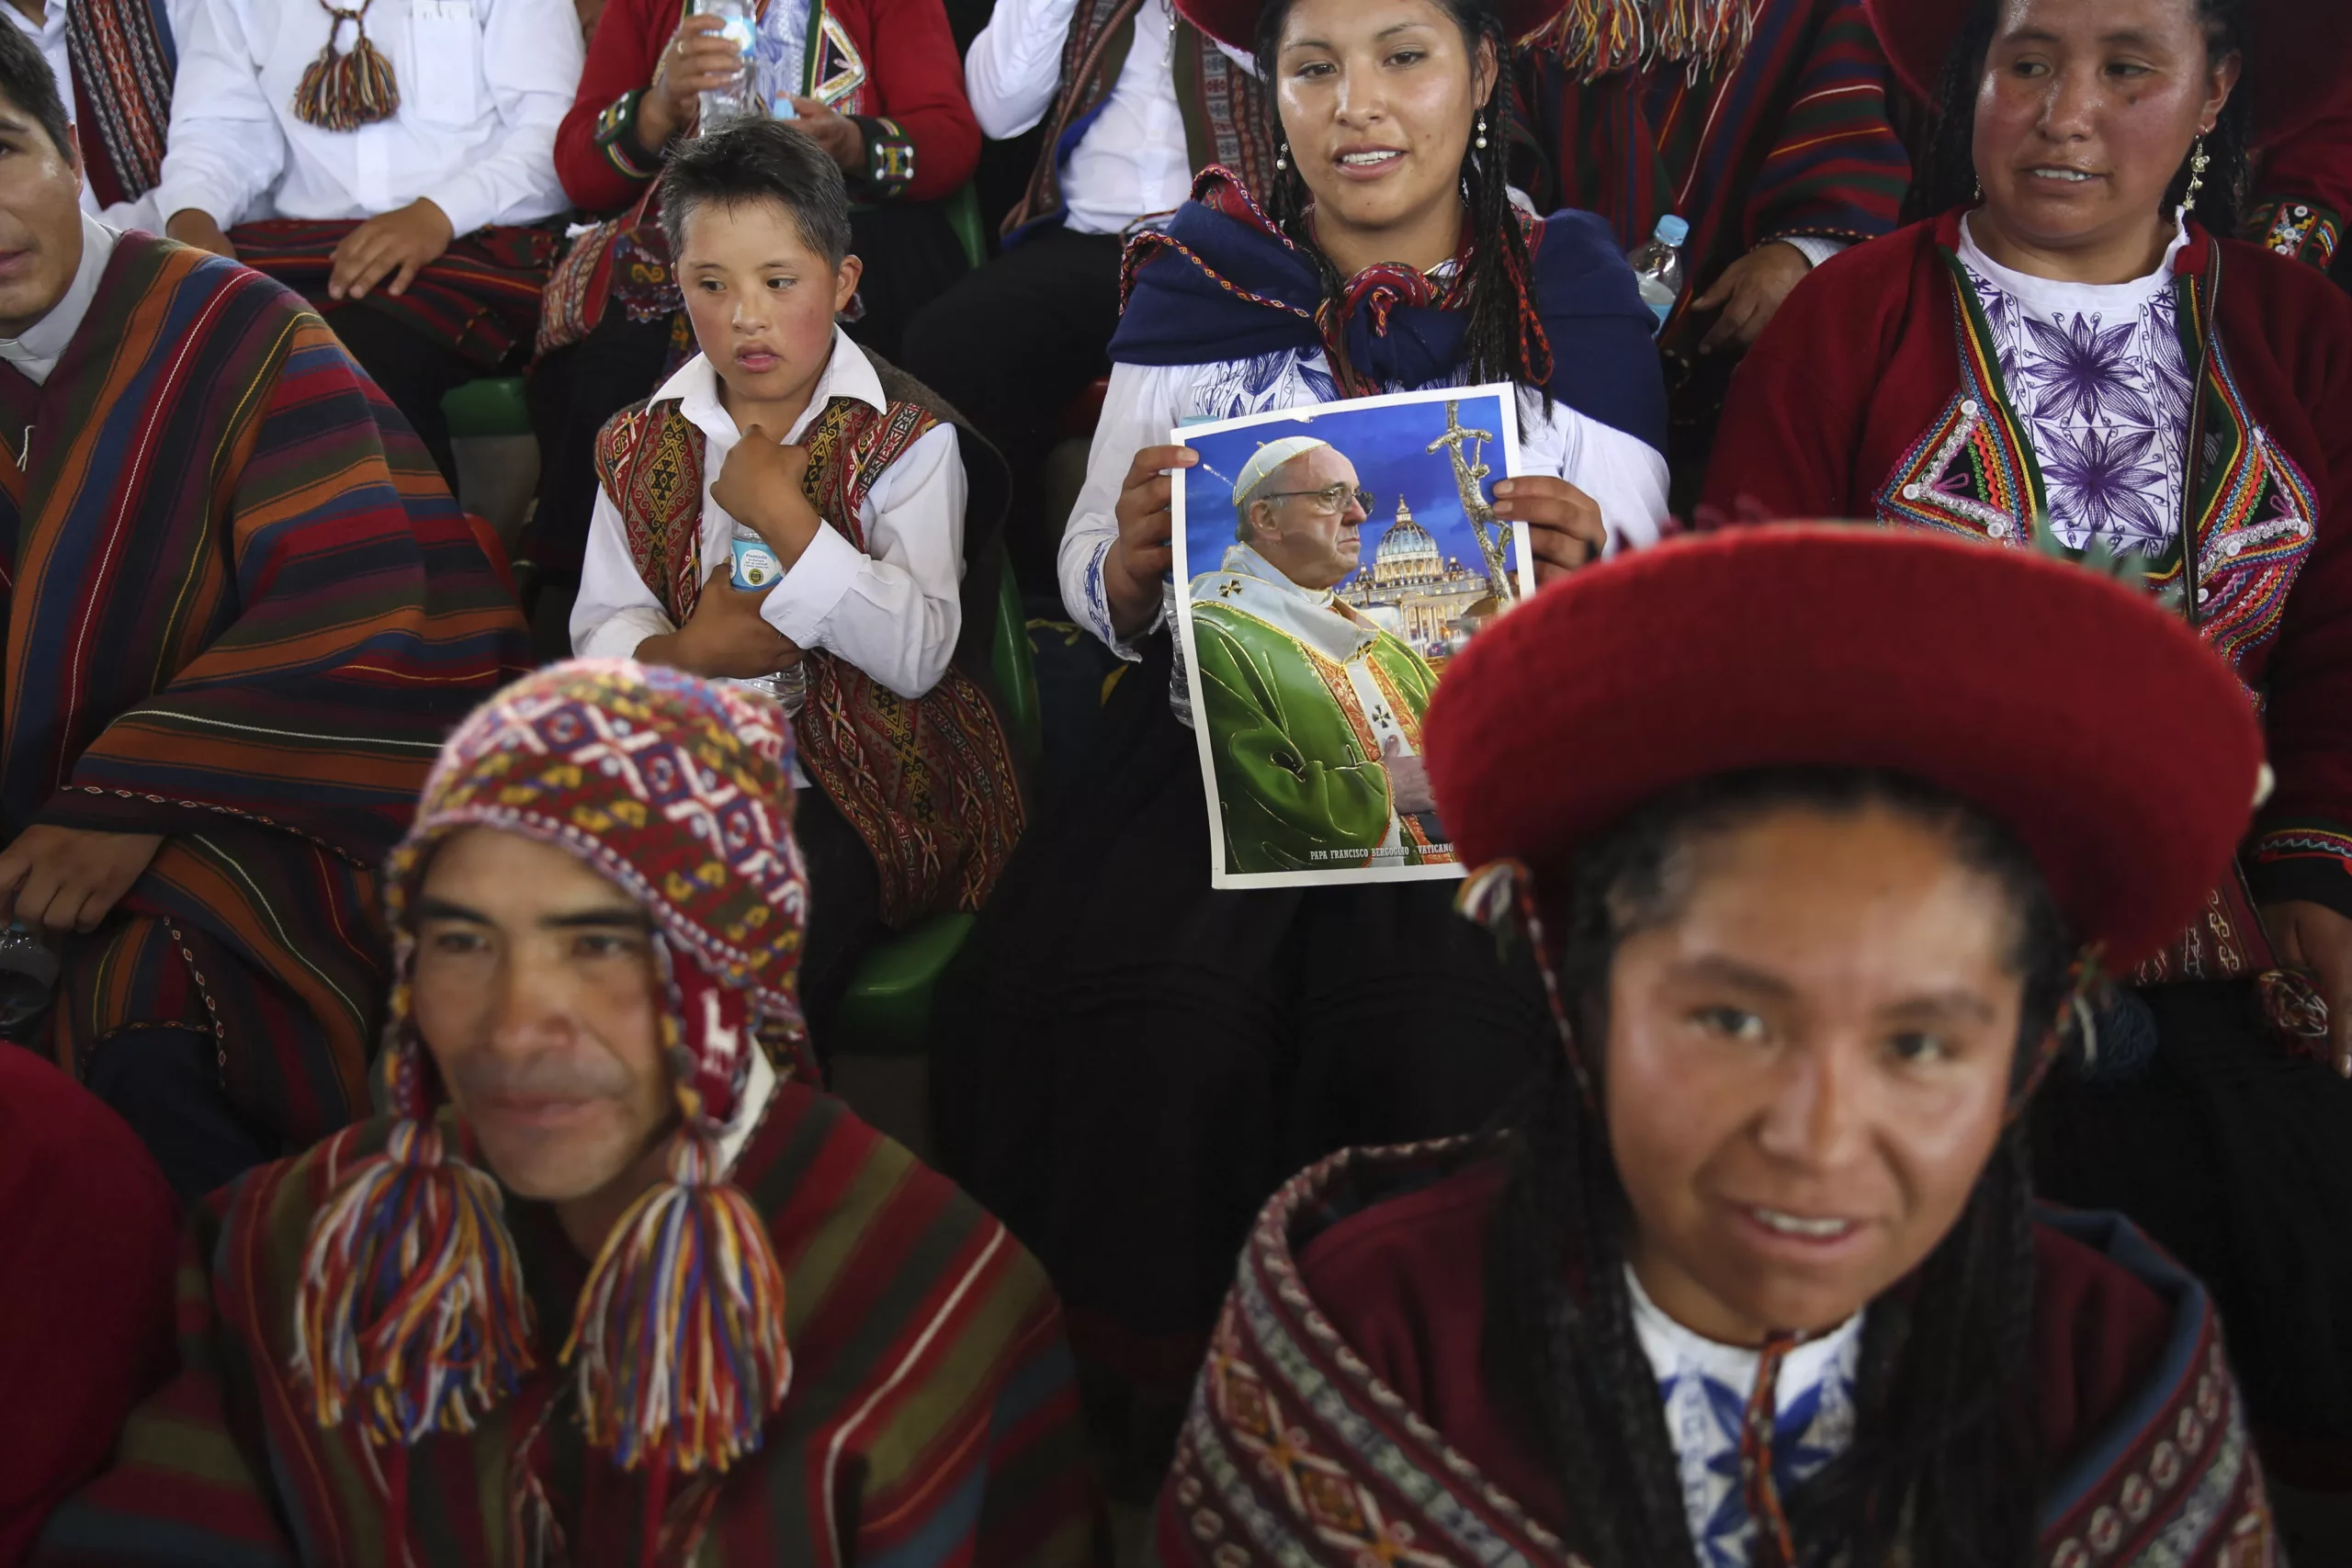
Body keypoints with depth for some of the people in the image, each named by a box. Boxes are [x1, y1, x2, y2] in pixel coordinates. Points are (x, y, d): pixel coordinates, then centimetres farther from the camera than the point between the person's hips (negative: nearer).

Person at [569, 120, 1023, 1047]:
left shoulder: (905, 439, -1)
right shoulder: (641, 445, 13)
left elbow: (921, 655, -14)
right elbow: (600, 630, 7)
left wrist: (782, 514, -17)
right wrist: (686, 651, -15)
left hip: (861, 771, -4)